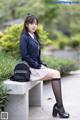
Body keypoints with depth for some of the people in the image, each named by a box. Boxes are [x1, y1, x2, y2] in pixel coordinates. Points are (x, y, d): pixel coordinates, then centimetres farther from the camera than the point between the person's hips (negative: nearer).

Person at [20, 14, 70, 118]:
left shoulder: (35, 37, 16)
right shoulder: (24, 37, -9)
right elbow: (24, 56, -16)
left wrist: (42, 64, 6)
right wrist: (37, 66, -14)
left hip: (37, 66, 7)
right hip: (29, 68, -7)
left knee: (57, 73, -14)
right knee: (55, 74, -18)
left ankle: (58, 106, -17)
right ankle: (59, 106, -12)